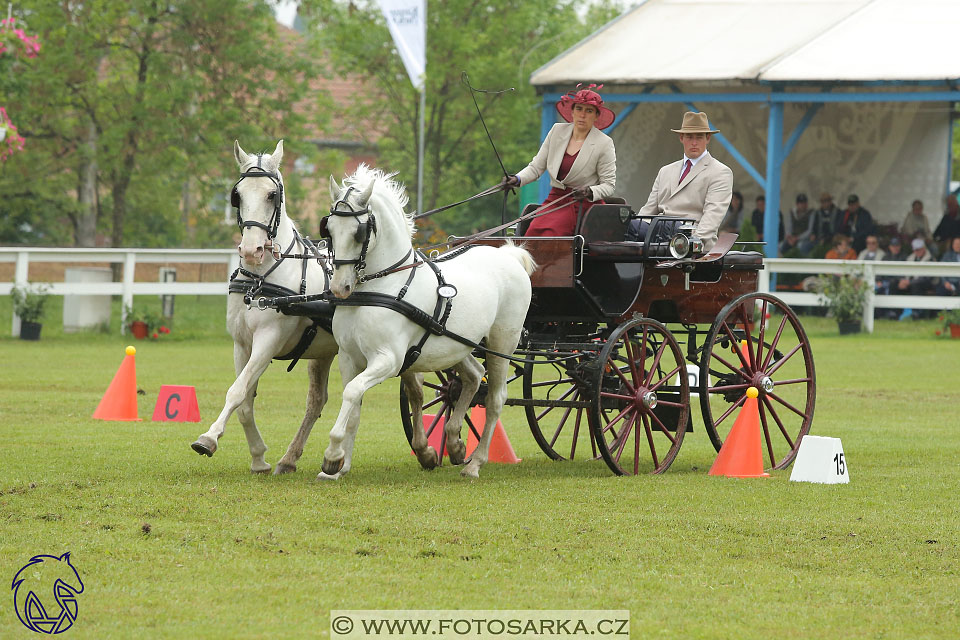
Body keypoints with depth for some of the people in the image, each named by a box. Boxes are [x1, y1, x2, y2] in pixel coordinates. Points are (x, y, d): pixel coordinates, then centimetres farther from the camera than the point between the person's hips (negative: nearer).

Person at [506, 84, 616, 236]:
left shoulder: (604, 143, -2)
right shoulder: (558, 131, 10)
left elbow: (609, 185, -1)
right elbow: (536, 166, 13)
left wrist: (590, 192, -22)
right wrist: (518, 179, -6)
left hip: (584, 205, -4)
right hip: (555, 200, 4)